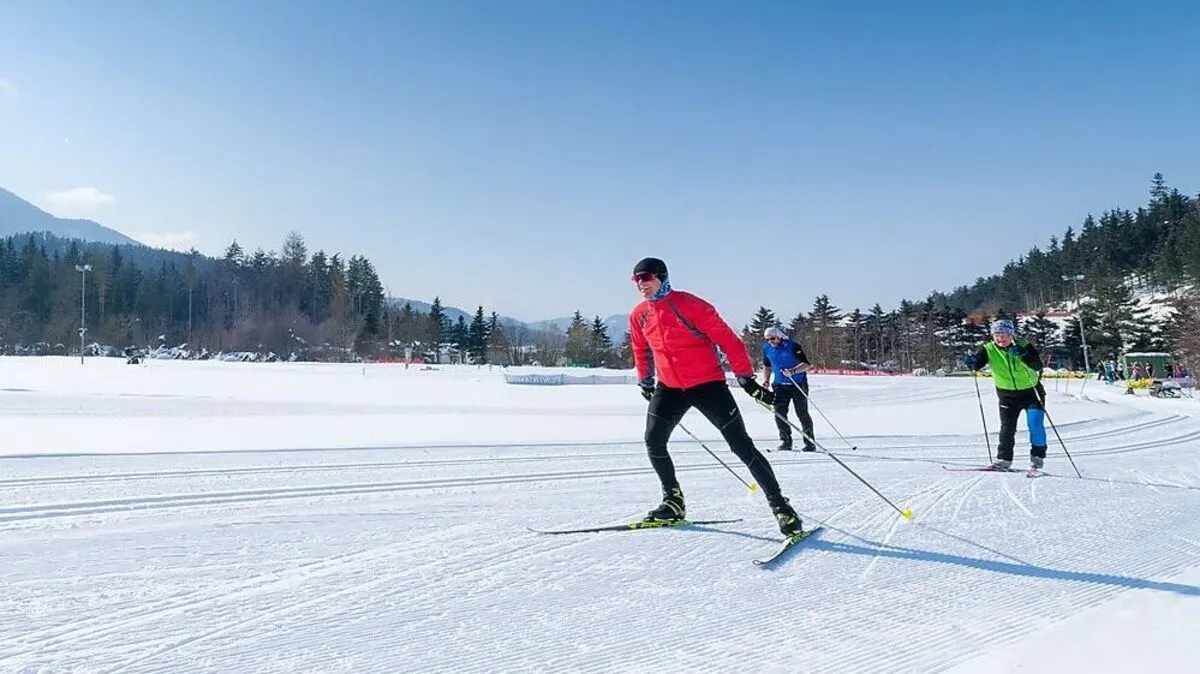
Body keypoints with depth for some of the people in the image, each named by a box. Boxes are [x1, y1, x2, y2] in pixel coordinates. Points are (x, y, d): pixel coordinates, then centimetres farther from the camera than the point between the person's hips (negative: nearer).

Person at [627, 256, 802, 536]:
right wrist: (645, 383, 27)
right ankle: (673, 501, 14)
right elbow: (641, 351, 20)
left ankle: (779, 504, 4)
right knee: (653, 442, -7)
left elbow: (727, 340, -16)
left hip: (708, 384, -5)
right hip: (669, 388, 5)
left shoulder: (689, 305, -18)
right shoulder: (638, 315, 0)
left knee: (741, 446, -7)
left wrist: (747, 379, -17)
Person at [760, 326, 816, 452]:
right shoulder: (766, 349, 1)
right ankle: (785, 441, 3)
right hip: (780, 385, 4)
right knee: (779, 413, -7)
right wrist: (766, 380, 7)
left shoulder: (793, 346, -16)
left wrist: (792, 371, -34)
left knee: (802, 414, -1)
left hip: (798, 384, -4)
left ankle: (810, 443, 11)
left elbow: (806, 364, -20)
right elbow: (767, 366, 18)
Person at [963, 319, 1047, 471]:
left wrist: (1023, 355, -44)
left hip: (1031, 392, -2)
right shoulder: (989, 349, -9)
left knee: (1035, 424, -10)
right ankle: (1004, 459, 9)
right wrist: (971, 361, -44)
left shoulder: (1024, 346, -15)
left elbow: (1038, 366, -27)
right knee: (1007, 427, -1)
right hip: (1007, 395, 2)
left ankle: (1037, 456, 8)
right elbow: (977, 364, -21)